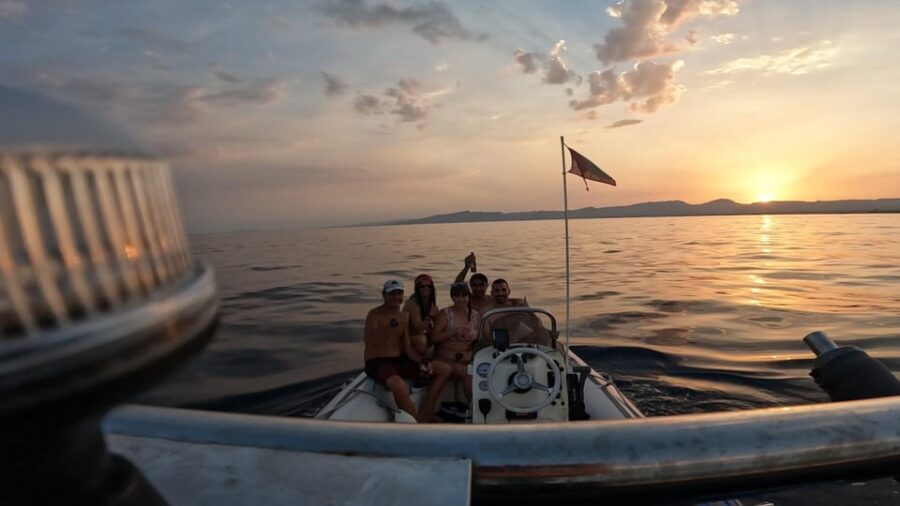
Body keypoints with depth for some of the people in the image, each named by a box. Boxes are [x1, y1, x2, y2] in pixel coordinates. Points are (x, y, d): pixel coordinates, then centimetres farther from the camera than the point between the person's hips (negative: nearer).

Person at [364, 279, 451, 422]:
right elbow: (369, 342, -21)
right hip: (377, 362, -7)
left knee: (445, 369, 0)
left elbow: (408, 347, 11)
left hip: (400, 361, 7)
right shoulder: (375, 315, -9)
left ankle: (425, 412, 0)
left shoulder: (404, 316, 11)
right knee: (399, 386, -41)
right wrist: (388, 328, -30)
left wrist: (422, 361, -5)